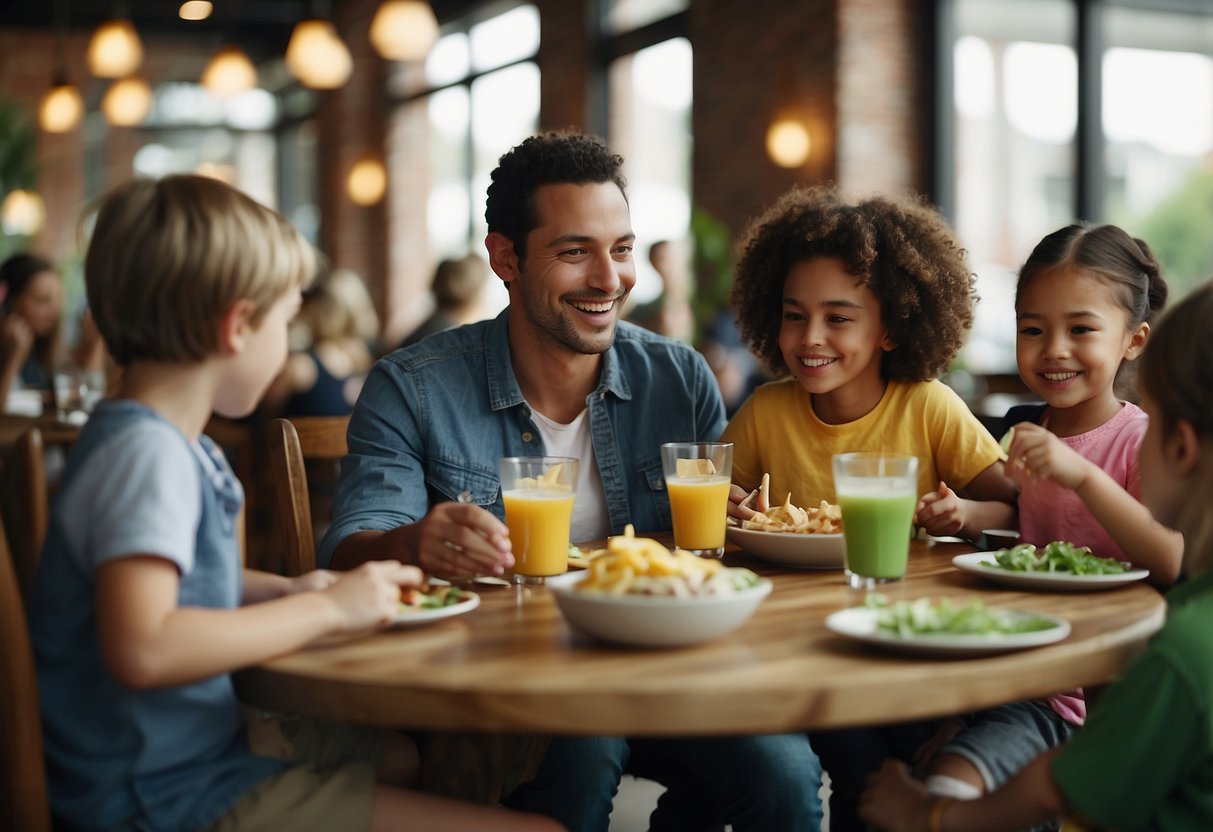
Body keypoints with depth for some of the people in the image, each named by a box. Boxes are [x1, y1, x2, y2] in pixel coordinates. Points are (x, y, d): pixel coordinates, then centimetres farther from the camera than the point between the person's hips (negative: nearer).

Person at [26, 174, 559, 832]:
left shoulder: (175, 443, 11)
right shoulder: (146, 453, -20)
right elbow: (141, 648, -33)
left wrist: (283, 592, 10)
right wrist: (325, 609, -22)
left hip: (208, 745, 11)